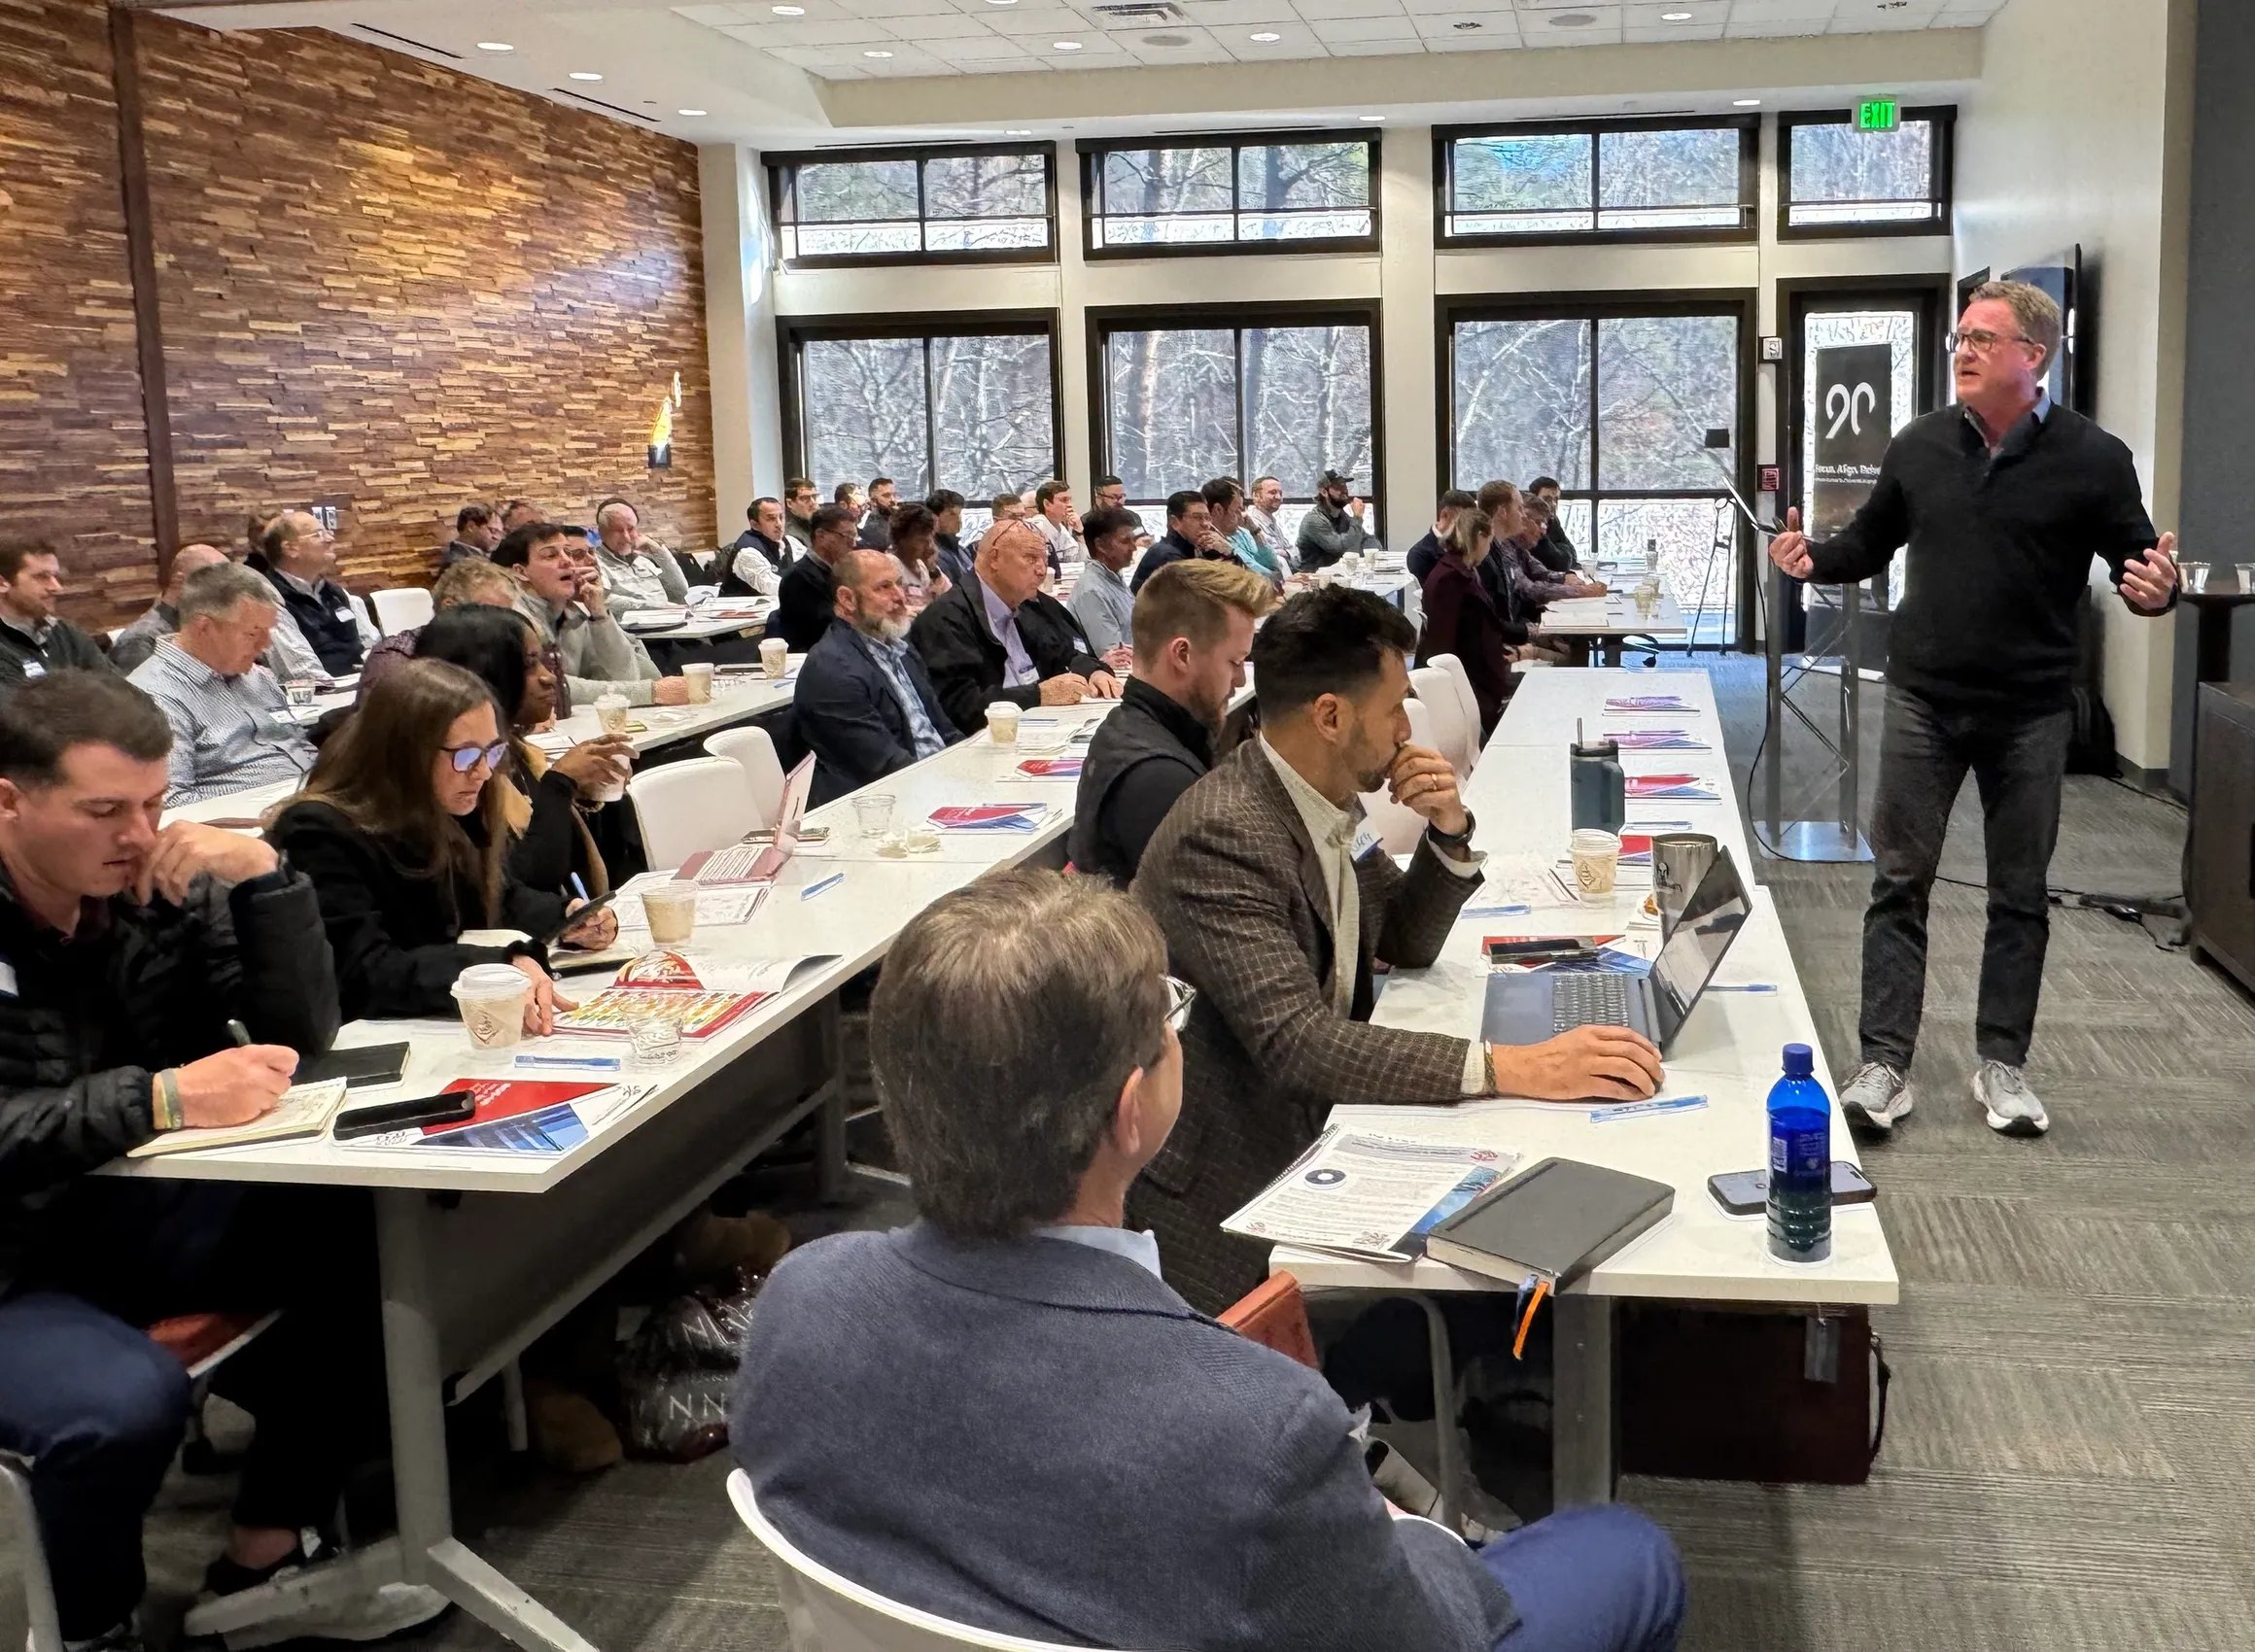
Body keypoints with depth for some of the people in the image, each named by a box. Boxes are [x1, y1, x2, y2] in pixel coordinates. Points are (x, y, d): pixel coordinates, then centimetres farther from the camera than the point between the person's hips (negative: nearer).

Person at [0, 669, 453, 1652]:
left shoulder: (164, 889, -2)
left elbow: (303, 1038, -2)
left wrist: (262, 876, -15)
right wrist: (161, 1098, -35)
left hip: (129, 1212, 6)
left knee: (365, 1240, -11)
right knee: (125, 1402, -32)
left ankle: (267, 1553, 7)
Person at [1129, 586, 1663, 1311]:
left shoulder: (1319, 796, 4)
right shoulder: (1222, 837, -24)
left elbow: (1408, 944, 15)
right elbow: (1294, 1042, -33)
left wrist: (1449, 830, -4)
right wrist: (1513, 1067, -38)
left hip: (1310, 1132, 8)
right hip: (1229, 1195, -8)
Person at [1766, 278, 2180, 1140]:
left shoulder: (2091, 457, -6)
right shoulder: (1920, 445, 2)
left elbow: (2137, 560, -3)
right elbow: (1871, 542, 12)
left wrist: (2155, 590, -26)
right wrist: (1814, 558, -8)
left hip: (2030, 712, -1)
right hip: (1923, 701, 2)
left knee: (2019, 894, 9)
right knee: (1899, 884, 1)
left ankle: (2002, 1064, 21)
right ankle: (1885, 1064, 6)